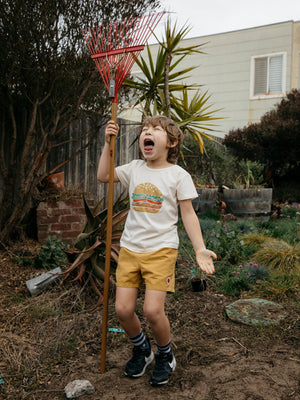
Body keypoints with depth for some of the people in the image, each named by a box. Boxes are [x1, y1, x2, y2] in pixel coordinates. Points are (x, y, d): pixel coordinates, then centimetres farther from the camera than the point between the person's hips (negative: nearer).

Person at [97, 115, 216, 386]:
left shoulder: (178, 175, -4)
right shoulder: (135, 169, 8)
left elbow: (188, 215, -4)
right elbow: (103, 176, 14)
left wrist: (200, 249, -14)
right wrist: (108, 143, 6)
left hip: (161, 249, -4)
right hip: (130, 248, 4)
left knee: (152, 311, -11)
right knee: (123, 309, 1)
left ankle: (166, 356, 22)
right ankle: (142, 351, 32)